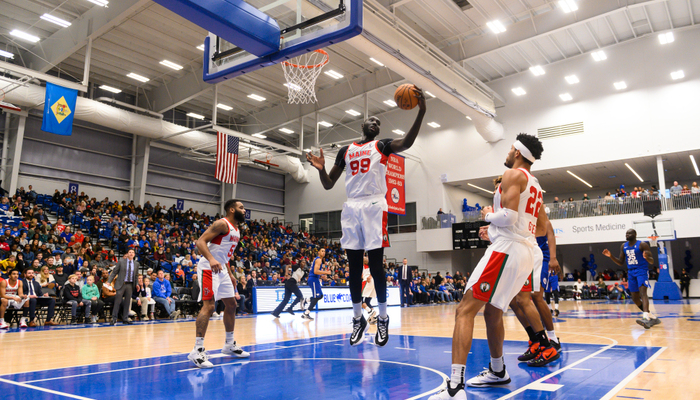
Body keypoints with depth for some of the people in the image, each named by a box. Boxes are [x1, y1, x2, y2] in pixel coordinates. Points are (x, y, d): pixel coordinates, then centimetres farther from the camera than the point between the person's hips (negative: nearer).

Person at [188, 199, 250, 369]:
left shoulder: (237, 229, 15)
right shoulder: (222, 224, -14)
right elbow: (200, 241, -22)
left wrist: (230, 274, 21)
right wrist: (211, 259, -36)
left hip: (221, 270, 10)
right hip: (208, 268, -10)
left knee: (231, 304, 13)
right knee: (208, 306, -16)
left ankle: (229, 345, 26)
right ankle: (197, 350, -12)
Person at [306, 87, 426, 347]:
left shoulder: (382, 145, 11)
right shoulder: (345, 151, 20)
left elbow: (407, 142, -12)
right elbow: (328, 185, 18)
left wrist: (421, 112, -25)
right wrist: (321, 169, -3)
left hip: (374, 206, -3)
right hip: (351, 208, 4)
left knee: (375, 264, -6)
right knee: (354, 266, 4)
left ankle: (383, 318, 9)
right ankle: (358, 319, 15)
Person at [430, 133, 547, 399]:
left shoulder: (513, 174, -6)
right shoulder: (535, 185, 22)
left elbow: (508, 216, -19)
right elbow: (541, 225, 29)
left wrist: (489, 215, 3)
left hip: (507, 249, -10)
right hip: (526, 251, 10)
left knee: (465, 311, -15)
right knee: (492, 312, 24)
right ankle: (497, 372, 38)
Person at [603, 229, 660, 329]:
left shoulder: (642, 245, -8)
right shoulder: (623, 246, 10)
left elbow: (652, 262, -10)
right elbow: (621, 263, 14)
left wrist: (647, 257, -32)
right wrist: (611, 256, 0)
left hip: (642, 271, -7)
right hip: (631, 272, 7)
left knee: (642, 292, -25)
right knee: (635, 298, 8)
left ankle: (646, 318, -38)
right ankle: (652, 318, 22)